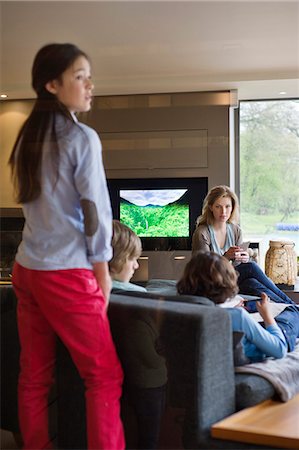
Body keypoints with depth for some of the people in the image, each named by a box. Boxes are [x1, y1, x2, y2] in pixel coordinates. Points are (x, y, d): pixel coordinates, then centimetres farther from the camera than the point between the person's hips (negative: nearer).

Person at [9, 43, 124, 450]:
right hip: (66, 274, -7)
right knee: (105, 376, 1)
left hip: (26, 269, 8)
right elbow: (96, 212, -13)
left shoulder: (26, 138, 11)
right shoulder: (82, 138, -11)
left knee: (34, 377, 13)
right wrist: (103, 276, -3)